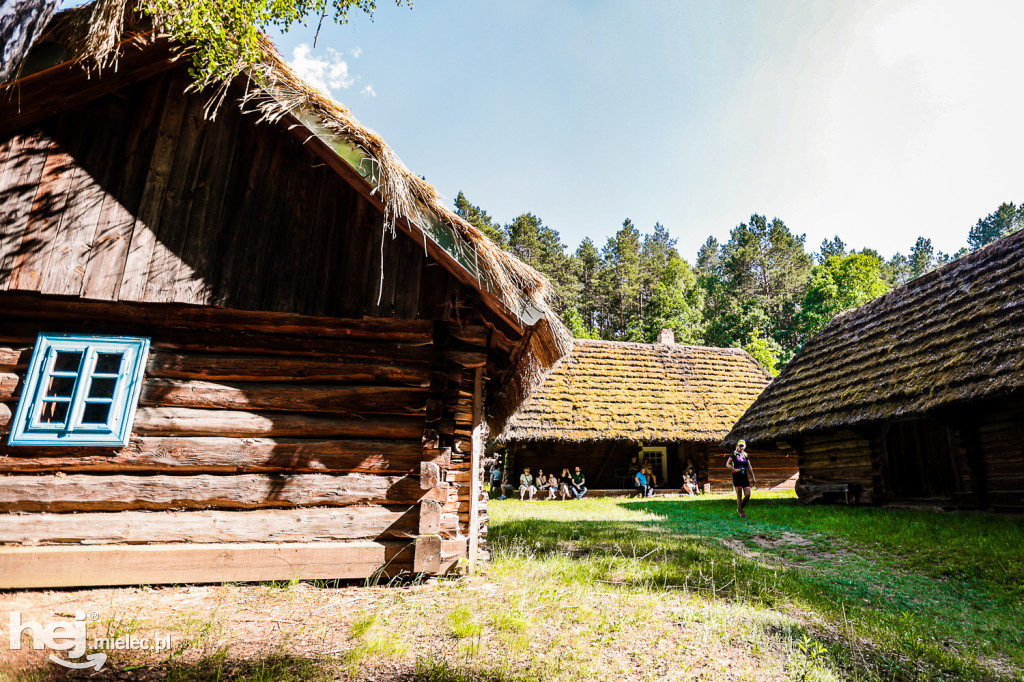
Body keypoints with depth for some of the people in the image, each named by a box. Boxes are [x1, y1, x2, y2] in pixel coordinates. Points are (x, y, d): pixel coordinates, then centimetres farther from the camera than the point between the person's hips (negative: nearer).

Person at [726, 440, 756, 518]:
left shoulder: (746, 455, 11)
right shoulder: (734, 454, 0)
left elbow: (749, 467, 17)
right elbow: (727, 464, -1)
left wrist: (753, 477, 15)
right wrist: (734, 469, -17)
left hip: (745, 476, 4)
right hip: (737, 476, -4)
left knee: (748, 495, -2)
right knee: (739, 496, -2)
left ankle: (741, 508, 22)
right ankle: (741, 513, 8)